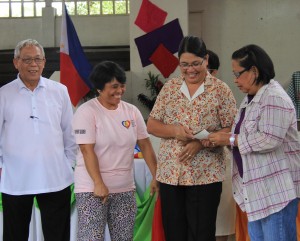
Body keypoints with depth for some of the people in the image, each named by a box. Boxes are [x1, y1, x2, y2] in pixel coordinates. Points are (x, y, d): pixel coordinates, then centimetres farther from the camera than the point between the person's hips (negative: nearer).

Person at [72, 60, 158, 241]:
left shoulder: (132, 111, 7)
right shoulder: (86, 112, -9)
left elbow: (145, 145, 10)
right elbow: (87, 151, -14)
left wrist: (156, 176, 4)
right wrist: (99, 184, -21)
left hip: (125, 189, 5)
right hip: (92, 188, -5)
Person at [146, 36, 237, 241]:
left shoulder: (221, 90, -2)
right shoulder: (170, 87, 7)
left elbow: (231, 131, -5)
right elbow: (151, 125, 8)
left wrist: (201, 143, -19)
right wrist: (173, 131, -12)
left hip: (205, 175, -3)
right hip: (170, 173, 3)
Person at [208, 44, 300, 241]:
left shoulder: (275, 98, -16)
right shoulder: (251, 98, 14)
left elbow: (269, 140, -25)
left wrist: (230, 140, -18)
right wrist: (223, 138, 1)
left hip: (276, 187, -10)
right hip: (257, 186, 10)